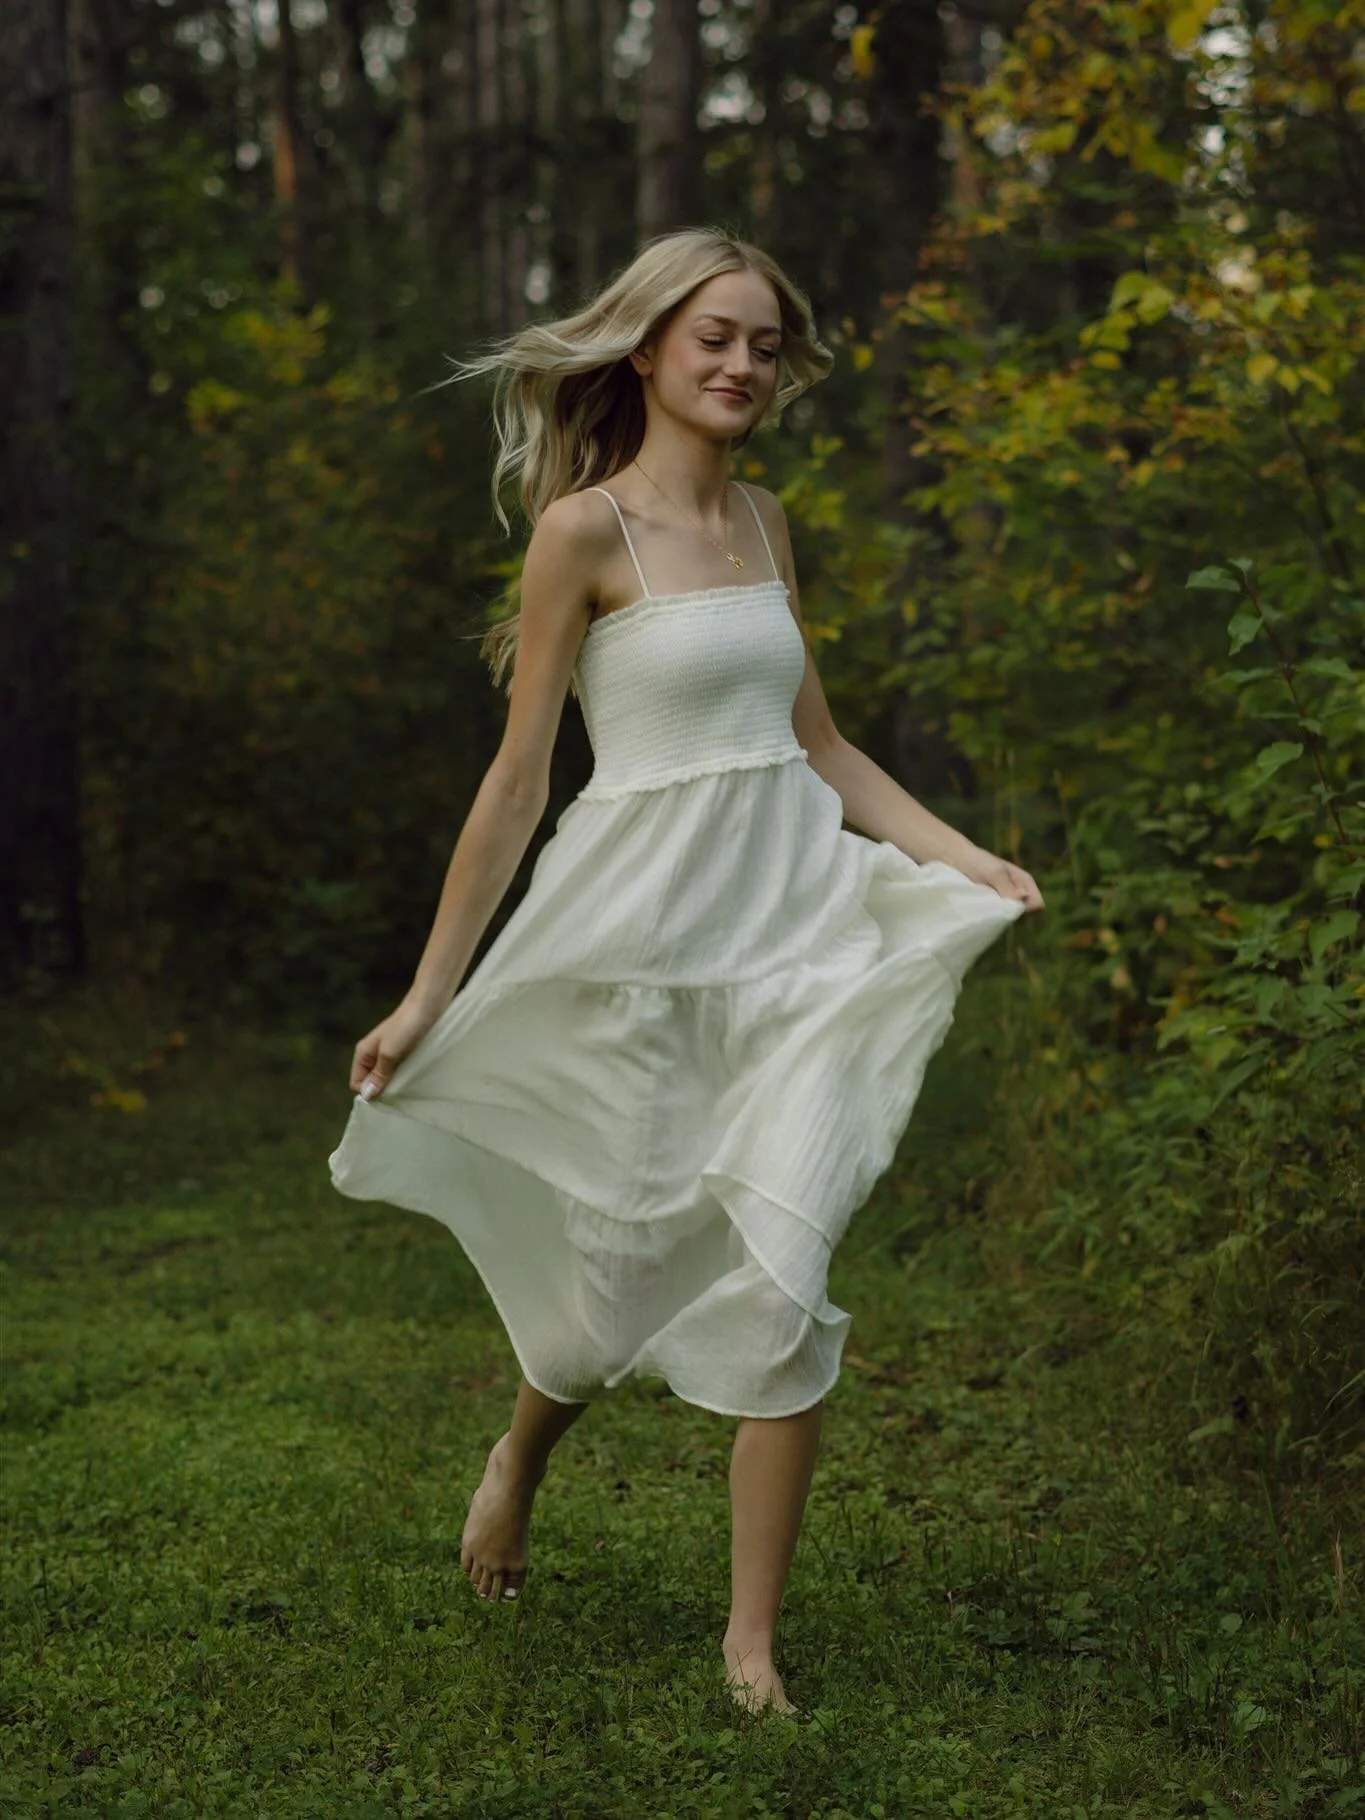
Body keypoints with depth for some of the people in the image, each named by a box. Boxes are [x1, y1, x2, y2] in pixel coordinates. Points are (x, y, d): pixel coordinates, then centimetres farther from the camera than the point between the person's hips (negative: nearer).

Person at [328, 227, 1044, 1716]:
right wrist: (431, 991, -6)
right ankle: (517, 1462, 42)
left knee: (782, 1275, -4)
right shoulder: (584, 529, -6)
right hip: (647, 928, -4)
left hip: (793, 922, 5)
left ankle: (753, 1640, 10)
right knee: (628, 1263, 6)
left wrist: (962, 858, 6)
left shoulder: (762, 522, 13)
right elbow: (519, 776, -6)